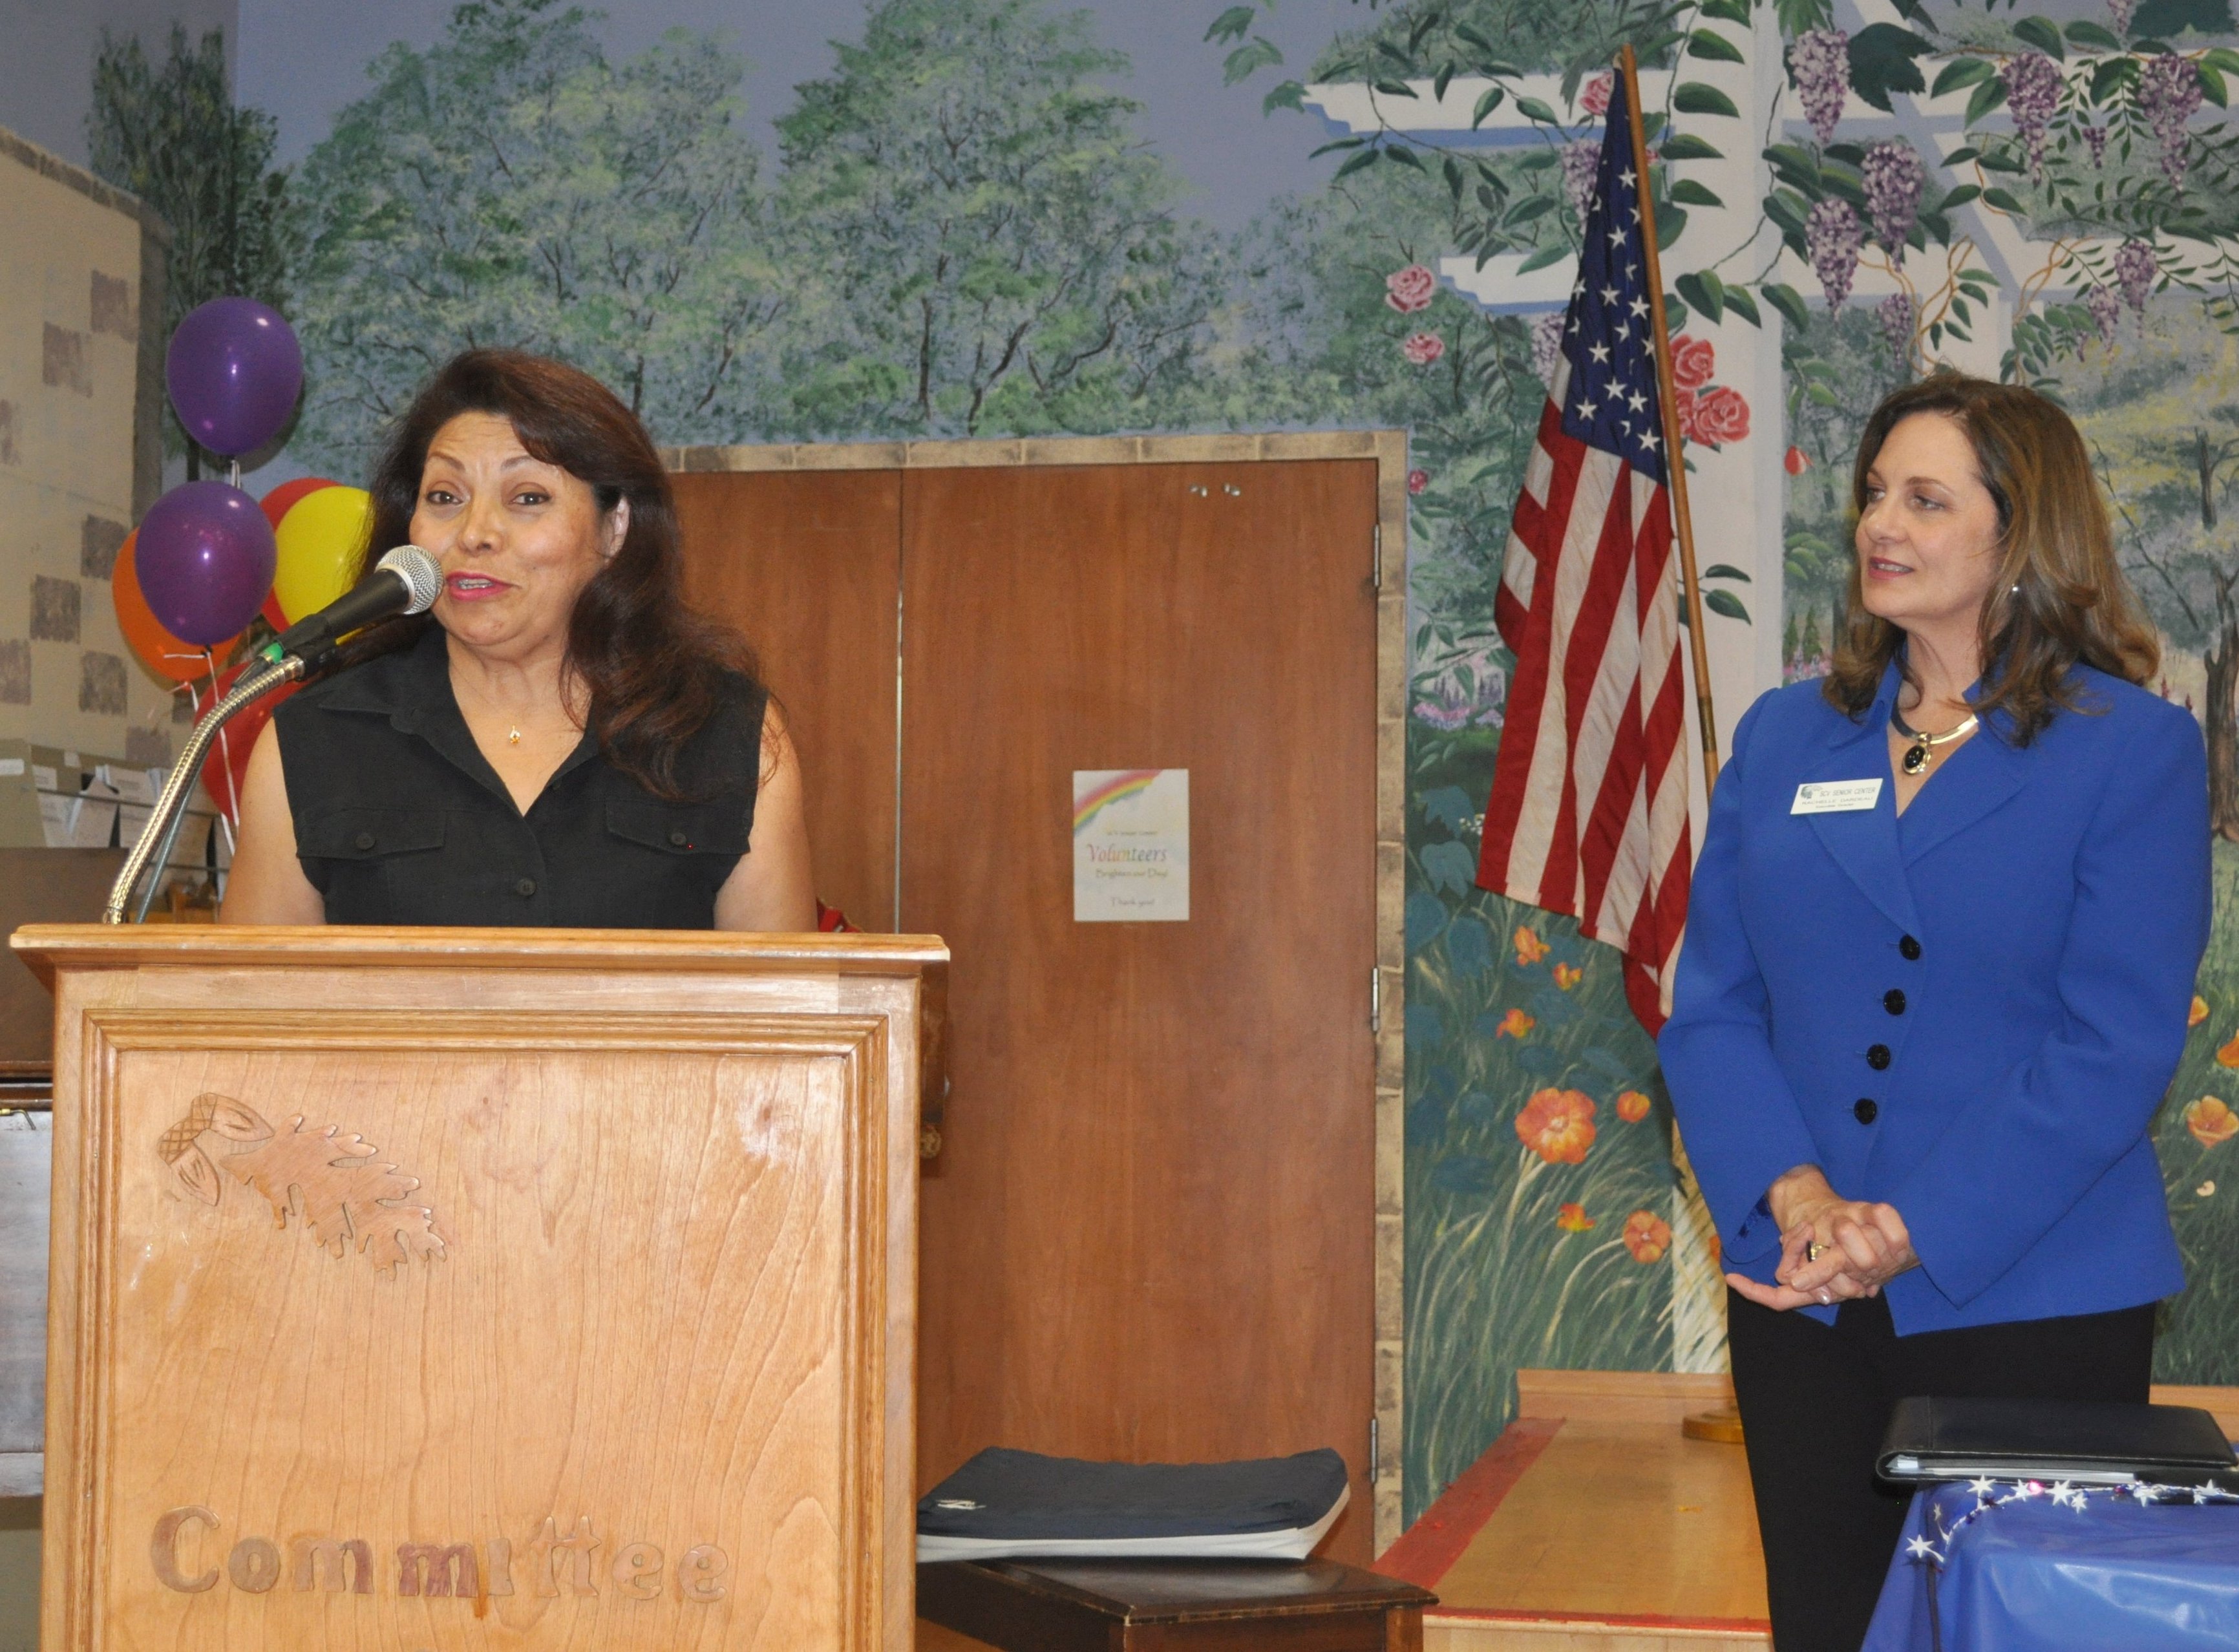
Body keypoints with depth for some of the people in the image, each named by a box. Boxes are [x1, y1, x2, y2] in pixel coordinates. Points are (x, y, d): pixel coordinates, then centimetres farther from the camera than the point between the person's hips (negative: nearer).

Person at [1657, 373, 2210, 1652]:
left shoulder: (2136, 751, -4)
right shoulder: (1783, 740, 10)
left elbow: (2116, 1046, -12)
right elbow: (1711, 1009, 5)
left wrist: (1909, 1233, -19)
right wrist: (1793, 1195, -13)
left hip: (2031, 1307, -4)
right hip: (1802, 1305, 4)